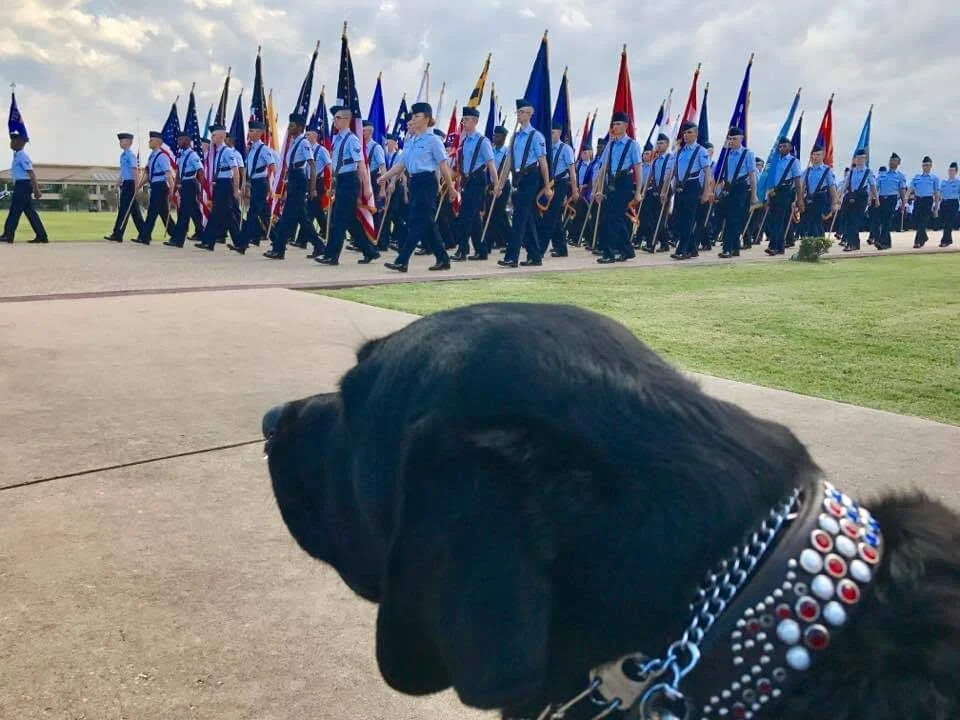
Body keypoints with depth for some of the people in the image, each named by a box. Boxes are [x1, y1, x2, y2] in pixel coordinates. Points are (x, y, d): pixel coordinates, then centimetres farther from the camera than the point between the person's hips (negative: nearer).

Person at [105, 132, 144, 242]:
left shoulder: (130, 155, -12)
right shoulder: (123, 155, 15)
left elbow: (135, 171, -16)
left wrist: (136, 187, -20)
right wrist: (119, 183, 23)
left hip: (129, 184, -9)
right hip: (125, 184, 9)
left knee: (124, 209, -7)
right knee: (134, 211, 10)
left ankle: (117, 235, -4)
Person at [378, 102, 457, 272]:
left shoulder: (433, 140, -6)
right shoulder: (409, 140, 14)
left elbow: (443, 165, -6)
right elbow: (401, 164, 14)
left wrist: (451, 187, -4)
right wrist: (385, 176, 3)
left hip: (427, 182, -8)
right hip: (414, 181, 8)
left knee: (417, 221, -10)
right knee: (427, 222, 10)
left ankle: (402, 261, -13)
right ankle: (443, 259, 18)